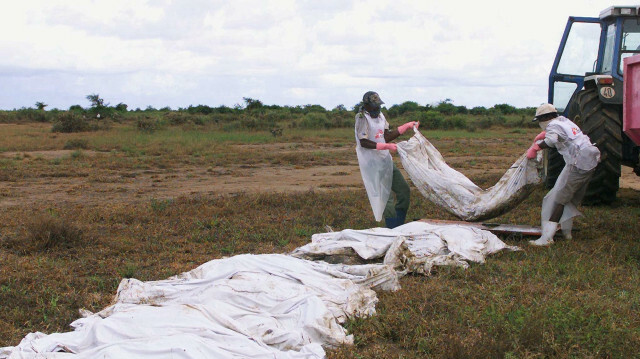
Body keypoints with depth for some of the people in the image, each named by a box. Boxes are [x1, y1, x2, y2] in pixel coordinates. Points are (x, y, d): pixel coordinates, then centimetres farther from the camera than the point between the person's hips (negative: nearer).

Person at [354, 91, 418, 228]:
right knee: (385, 196, -9)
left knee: (403, 190, 10)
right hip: (373, 163, -9)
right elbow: (363, 142, -19)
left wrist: (406, 127, 9)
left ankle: (398, 226, 18)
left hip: (386, 160, 9)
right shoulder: (362, 118, -13)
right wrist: (386, 146, -24)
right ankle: (393, 229, -3)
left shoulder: (380, 116, 12)